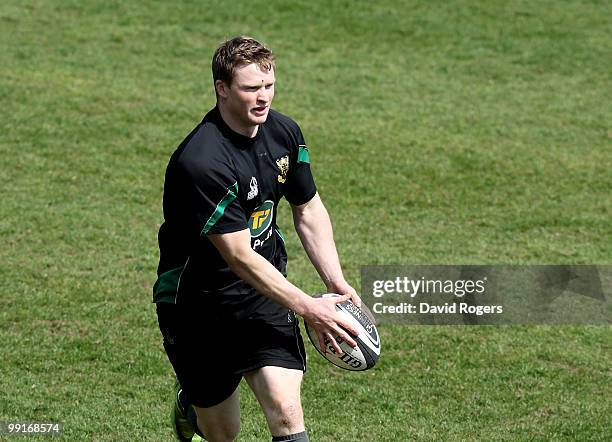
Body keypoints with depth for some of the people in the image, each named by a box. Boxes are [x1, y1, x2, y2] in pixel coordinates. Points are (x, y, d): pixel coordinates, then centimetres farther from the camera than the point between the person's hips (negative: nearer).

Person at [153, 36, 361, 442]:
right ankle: (189, 404, 46)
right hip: (198, 303, -5)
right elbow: (240, 257, -25)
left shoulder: (284, 132, -3)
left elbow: (308, 210, 11)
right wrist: (308, 308, -23)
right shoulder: (201, 161, -27)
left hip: (264, 289, 5)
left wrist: (336, 283, 0)